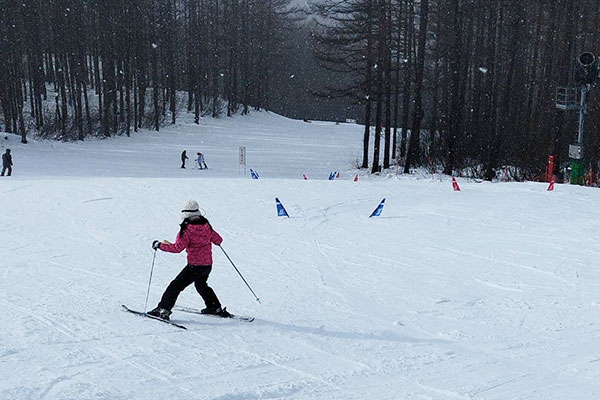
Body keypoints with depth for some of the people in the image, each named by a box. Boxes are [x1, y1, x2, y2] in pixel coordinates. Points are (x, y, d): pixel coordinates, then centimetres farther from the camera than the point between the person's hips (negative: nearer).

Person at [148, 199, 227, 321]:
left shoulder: (187, 230, -16)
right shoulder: (207, 226, 2)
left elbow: (177, 248, -20)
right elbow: (218, 240, 12)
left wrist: (159, 245, -9)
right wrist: (209, 238, 35)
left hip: (195, 266, -7)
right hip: (208, 265, 7)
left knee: (176, 285, 0)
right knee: (201, 285, 31)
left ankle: (163, 309, -6)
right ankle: (215, 307, 37)